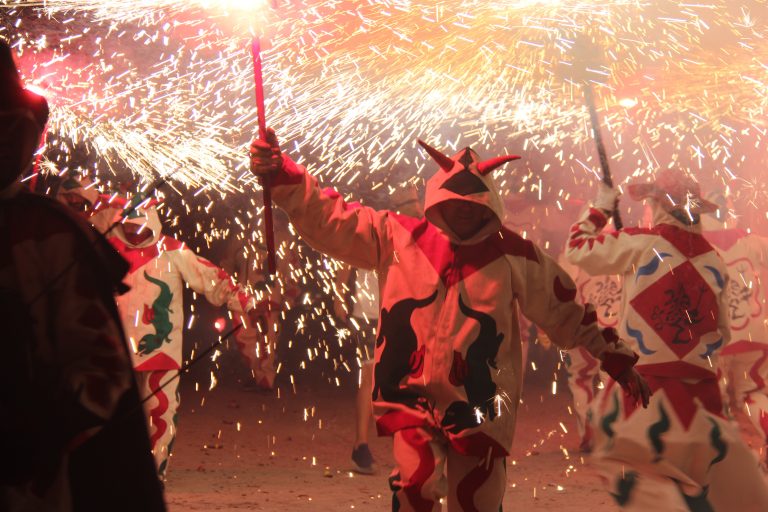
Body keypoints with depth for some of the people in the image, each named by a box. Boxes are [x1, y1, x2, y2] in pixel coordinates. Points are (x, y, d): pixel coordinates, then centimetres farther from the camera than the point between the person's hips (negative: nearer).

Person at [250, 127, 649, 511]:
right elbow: (329, 219, -2)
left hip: (479, 405, 1)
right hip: (413, 396, -1)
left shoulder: (512, 256, 1)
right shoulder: (398, 238, 1)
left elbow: (565, 312, 9)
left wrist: (614, 358, 10)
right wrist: (280, 174, -14)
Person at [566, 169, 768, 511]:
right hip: (700, 390, 5)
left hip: (644, 385, -5)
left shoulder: (640, 244, -4)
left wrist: (600, 209, 24)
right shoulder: (714, 262, 11)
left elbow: (577, 248, 9)